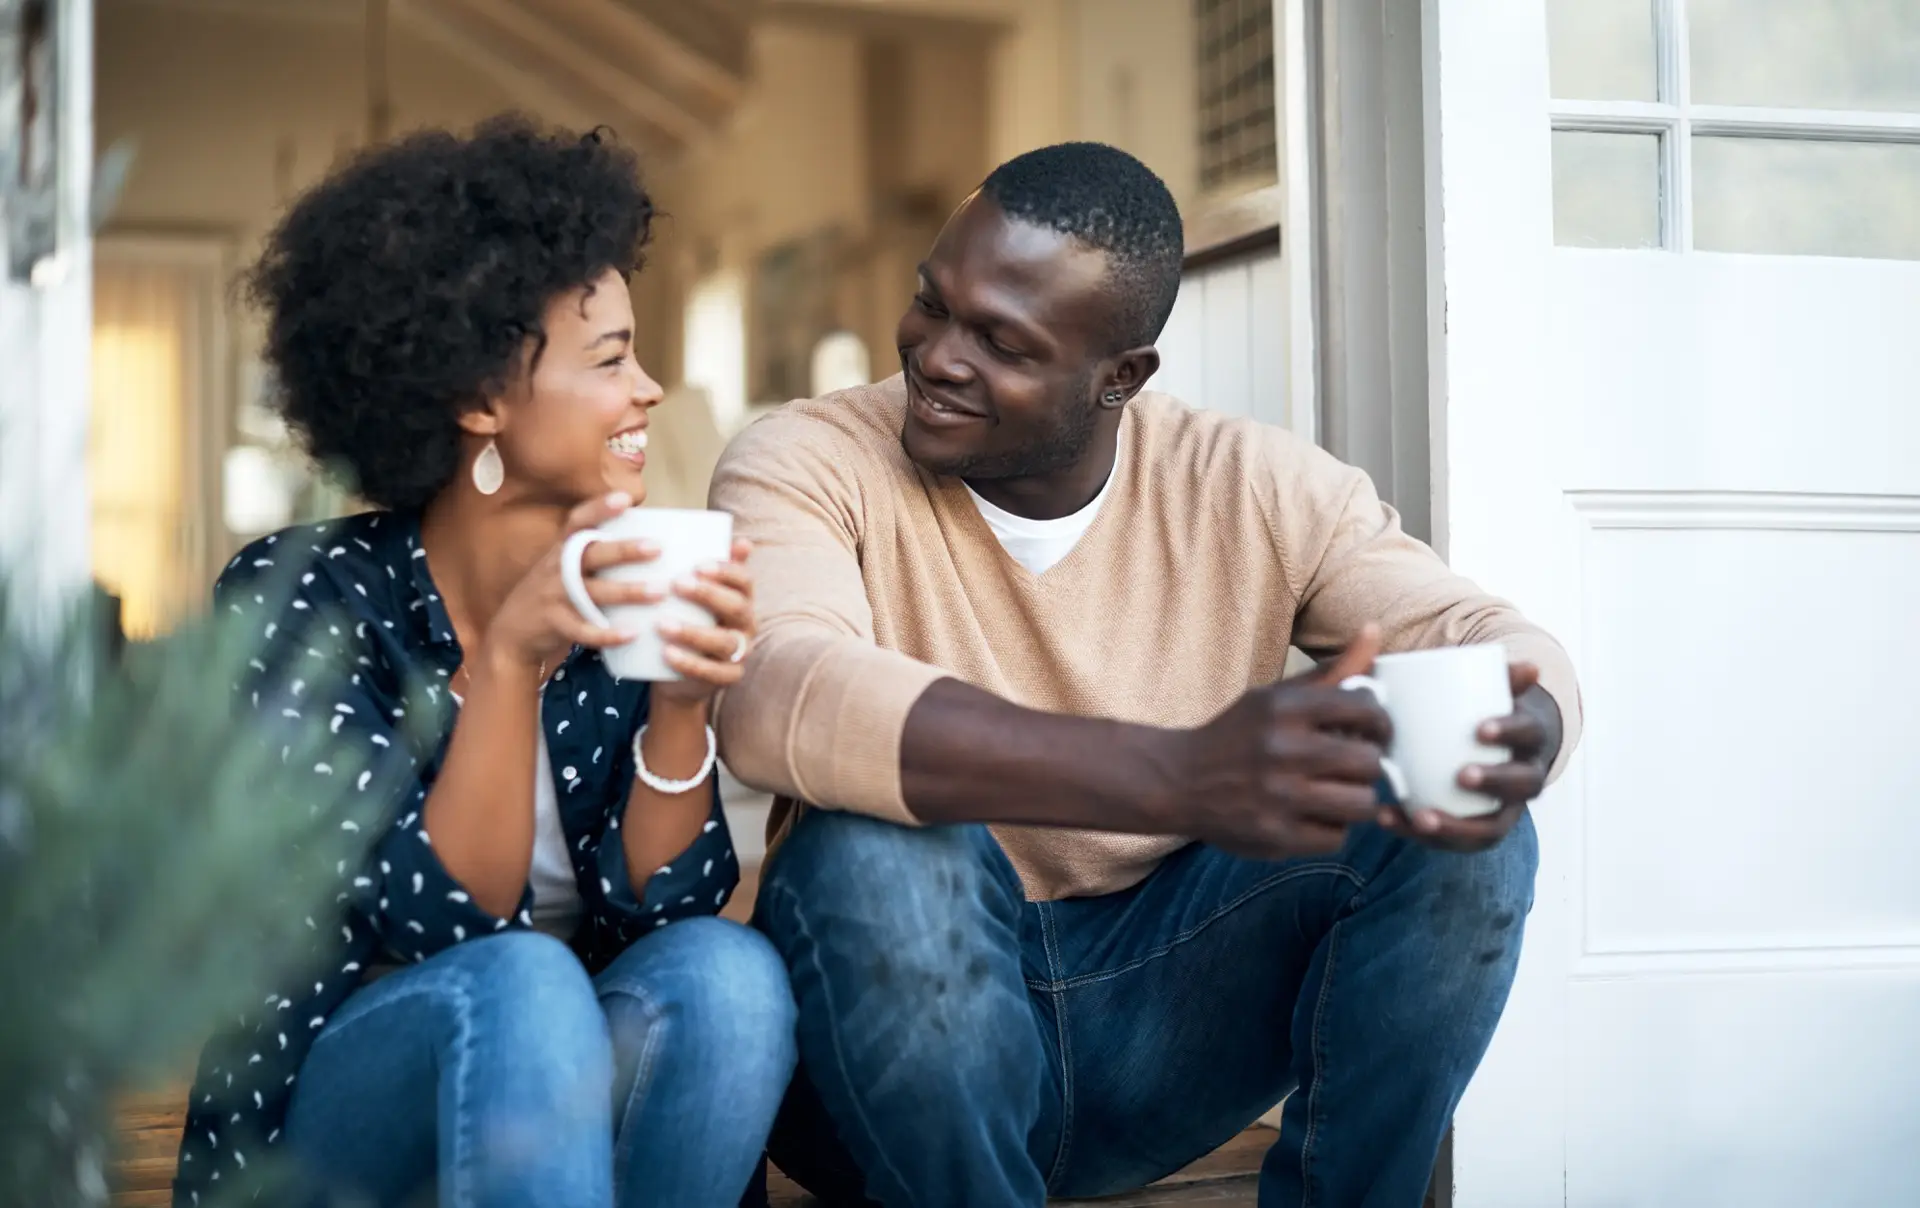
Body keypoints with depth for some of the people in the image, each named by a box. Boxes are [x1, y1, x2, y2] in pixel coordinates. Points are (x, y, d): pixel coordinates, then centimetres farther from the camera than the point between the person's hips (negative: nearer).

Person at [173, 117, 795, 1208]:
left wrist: (683, 700, -24)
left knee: (725, 970, -28)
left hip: (568, 1086, 4)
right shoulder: (300, 598, -12)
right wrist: (505, 661, -32)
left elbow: (658, 906, -7)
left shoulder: (629, 594, -1)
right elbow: (439, 923, -19)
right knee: (520, 985, -34)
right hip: (334, 1098, -3)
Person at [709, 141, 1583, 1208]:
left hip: (1163, 1018, 3)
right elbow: (774, 700, -33)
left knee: (1459, 829, -18)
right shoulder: (810, 463, -13)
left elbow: (1488, 639, -9)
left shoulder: (1256, 489, -2)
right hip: (901, 1022, -2)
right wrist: (1183, 778, -46)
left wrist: (1516, 738, -37)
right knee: (879, 850, -34)